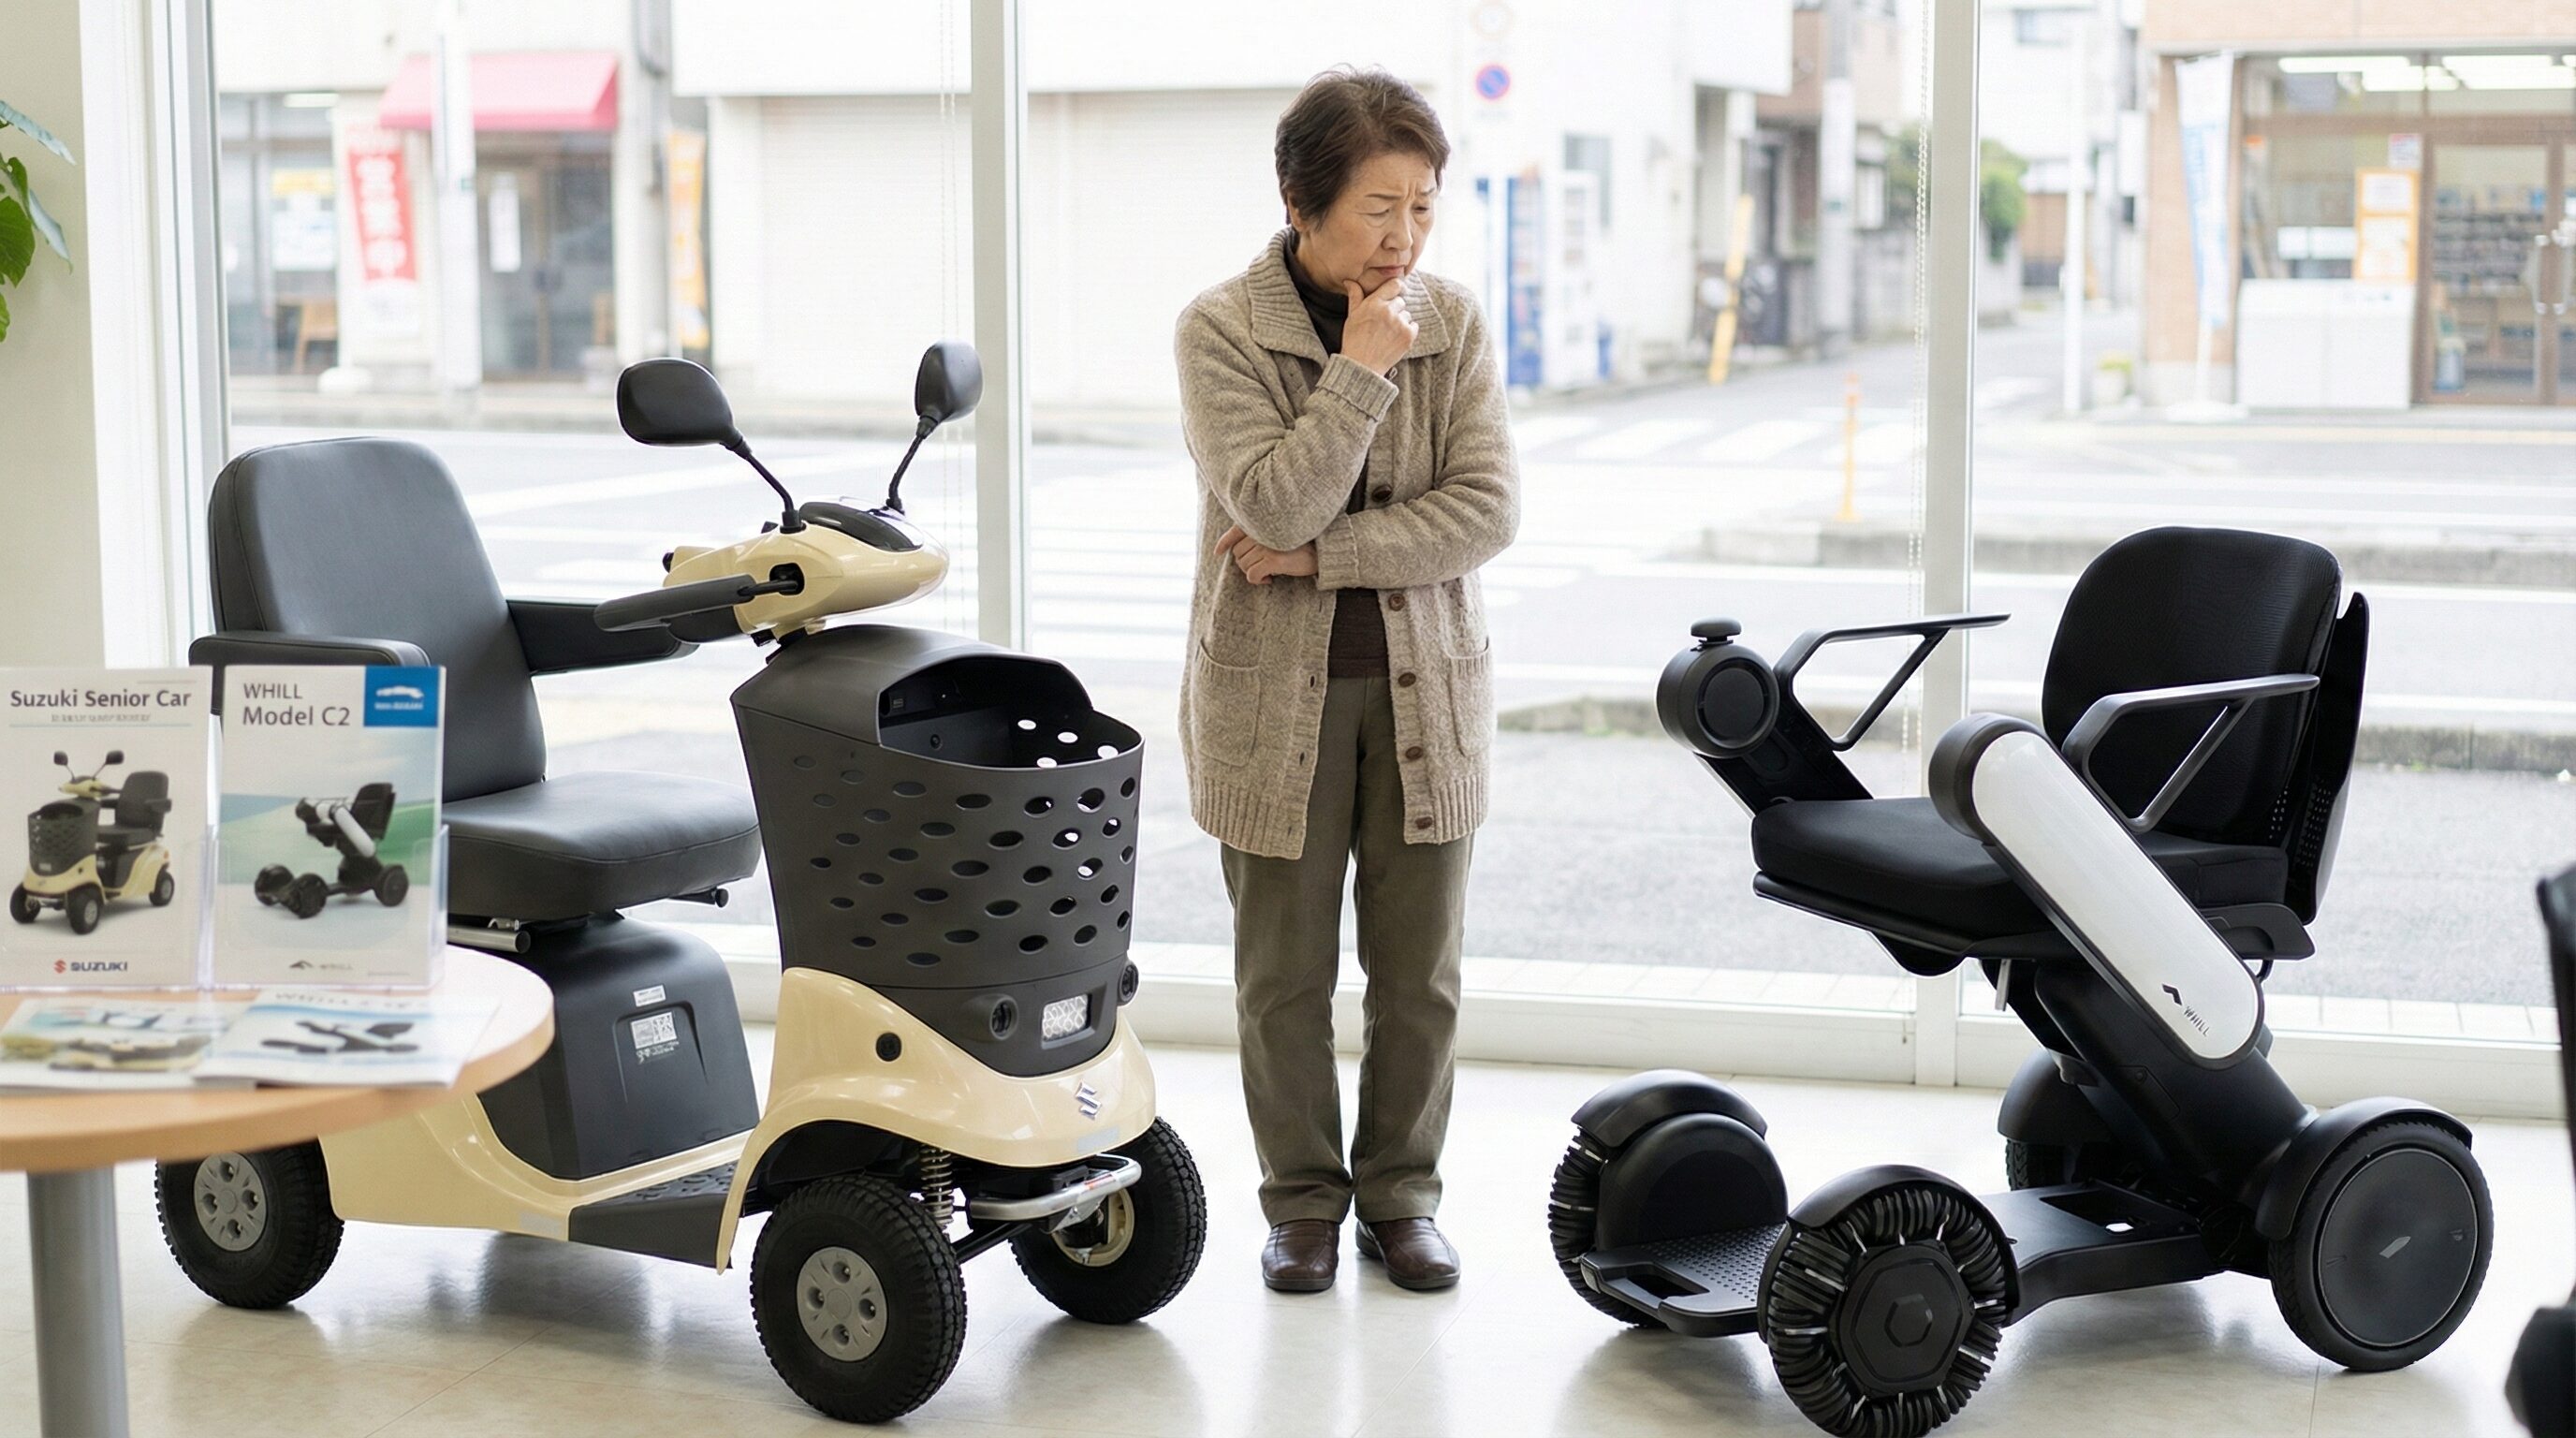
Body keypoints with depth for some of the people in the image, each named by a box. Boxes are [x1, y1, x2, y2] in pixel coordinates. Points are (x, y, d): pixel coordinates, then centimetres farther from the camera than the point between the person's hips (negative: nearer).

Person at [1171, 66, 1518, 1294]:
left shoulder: (1453, 323, -1)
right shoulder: (1222, 330, -8)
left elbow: (1485, 511, -10)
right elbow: (1272, 506, -21)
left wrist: (1322, 555, -16)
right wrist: (1362, 369, -21)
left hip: (1426, 686, 2)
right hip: (1275, 695, -2)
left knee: (1420, 971, 8)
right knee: (1286, 972, 7)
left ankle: (1400, 1194, 24)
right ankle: (1303, 1201, 23)